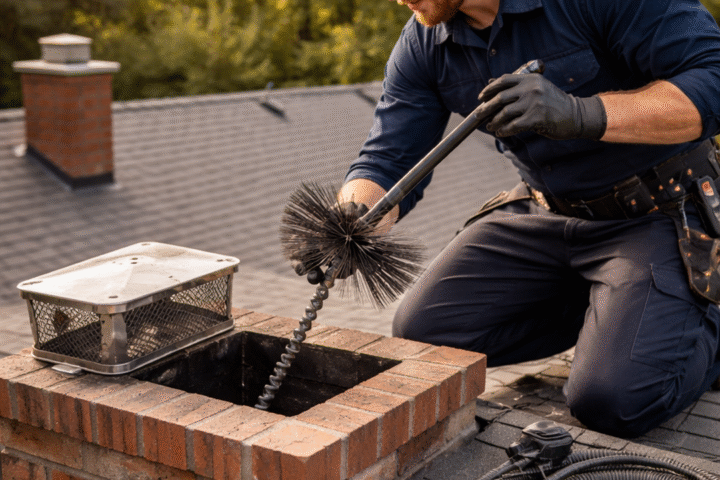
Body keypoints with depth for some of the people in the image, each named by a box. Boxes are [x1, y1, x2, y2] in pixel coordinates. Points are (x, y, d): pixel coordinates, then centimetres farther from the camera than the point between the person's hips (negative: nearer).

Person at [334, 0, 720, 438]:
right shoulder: (422, 44, -6)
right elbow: (388, 163, -6)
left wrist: (583, 114, -41)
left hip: (657, 214, -6)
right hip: (546, 213, 6)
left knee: (611, 400, -23)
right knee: (422, 333, -1)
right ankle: (602, 304, 13)